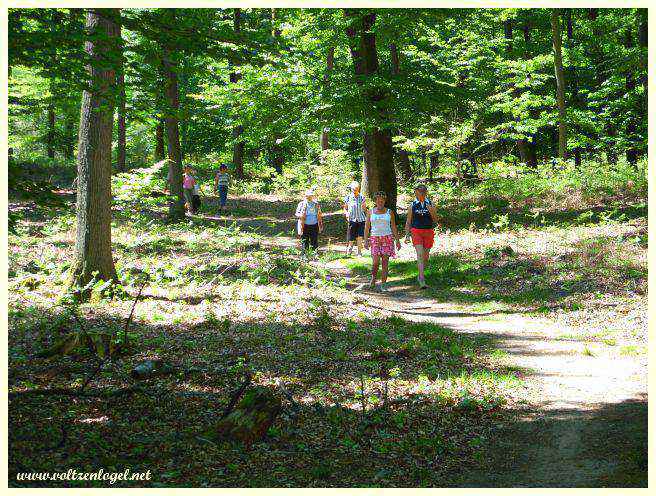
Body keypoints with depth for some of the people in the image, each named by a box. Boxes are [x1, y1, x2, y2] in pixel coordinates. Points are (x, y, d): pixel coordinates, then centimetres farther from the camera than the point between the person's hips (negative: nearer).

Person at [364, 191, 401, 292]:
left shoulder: (389, 212, 8)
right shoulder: (370, 212, 8)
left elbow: (393, 227, 10)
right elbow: (367, 227, 7)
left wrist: (397, 240, 5)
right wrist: (366, 240, -3)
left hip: (387, 239, 0)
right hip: (375, 239, 0)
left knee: (385, 261, -4)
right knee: (376, 261, -13)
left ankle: (383, 284, 1)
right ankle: (373, 279, 13)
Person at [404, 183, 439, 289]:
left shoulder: (430, 205, 7)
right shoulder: (412, 205, 5)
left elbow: (435, 221, 5)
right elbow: (408, 222, 9)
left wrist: (431, 211, -13)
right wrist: (407, 235, 3)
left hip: (428, 232, 2)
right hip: (416, 232, -2)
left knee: (426, 256, 8)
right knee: (420, 255, -15)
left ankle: (420, 275, 30)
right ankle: (422, 280, -19)